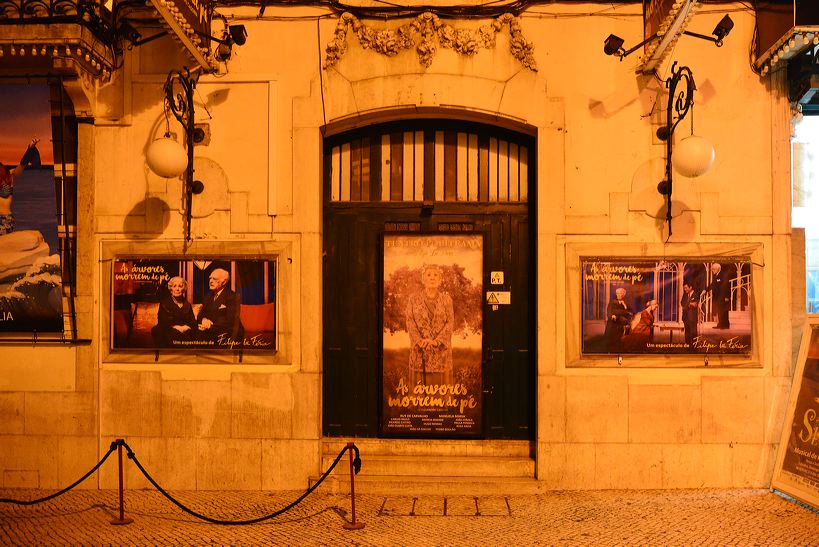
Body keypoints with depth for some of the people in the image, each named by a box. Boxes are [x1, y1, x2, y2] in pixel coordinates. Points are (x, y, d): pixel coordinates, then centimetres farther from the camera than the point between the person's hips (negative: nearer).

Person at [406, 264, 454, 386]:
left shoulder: (446, 299, 4)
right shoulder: (414, 299, 5)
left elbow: (450, 322, -2)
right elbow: (410, 322, -1)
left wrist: (436, 341, -15)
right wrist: (420, 341, -15)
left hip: (441, 347, 0)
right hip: (420, 348, 0)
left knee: (440, 379, -1)